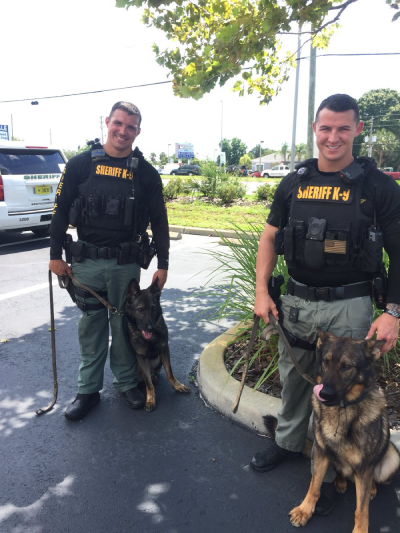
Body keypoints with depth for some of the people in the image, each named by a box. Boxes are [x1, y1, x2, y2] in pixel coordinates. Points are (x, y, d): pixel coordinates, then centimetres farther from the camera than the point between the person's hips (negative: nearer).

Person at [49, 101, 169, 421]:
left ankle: (127, 383, 29)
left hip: (126, 263, 0)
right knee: (91, 326, 10)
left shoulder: (145, 173, 1)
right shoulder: (81, 164, 0)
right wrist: (56, 255, 2)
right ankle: (89, 390, 25)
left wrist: (162, 264, 2)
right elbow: (61, 211, 4)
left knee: (124, 325, 10)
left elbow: (159, 221, 4)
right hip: (86, 262, 1)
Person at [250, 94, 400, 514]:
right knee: (292, 379, 20)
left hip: (349, 308, -3)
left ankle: (328, 472, 32)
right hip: (296, 302, 4)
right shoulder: (294, 183, 3)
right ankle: (287, 442, 45)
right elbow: (270, 237, 7)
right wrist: (261, 291, 0)